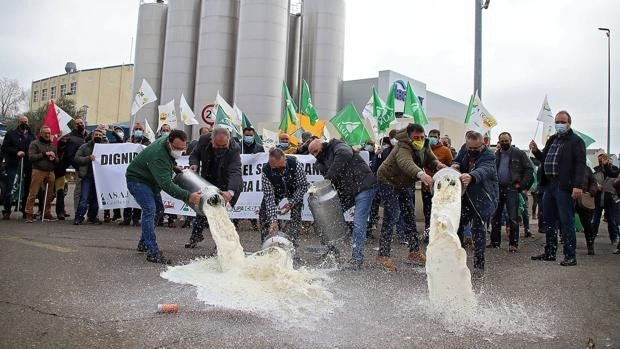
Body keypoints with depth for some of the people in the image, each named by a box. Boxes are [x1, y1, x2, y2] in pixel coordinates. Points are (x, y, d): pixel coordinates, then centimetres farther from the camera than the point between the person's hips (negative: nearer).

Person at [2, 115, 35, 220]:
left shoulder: (31, 136, 16)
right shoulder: (11, 134, 7)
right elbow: (4, 148, 0)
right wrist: (16, 152, -13)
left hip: (27, 167, 3)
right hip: (13, 166, -3)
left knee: (26, 189, 6)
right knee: (10, 189, -5)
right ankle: (6, 211, 0)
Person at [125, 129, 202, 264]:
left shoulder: (166, 139, -10)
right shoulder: (158, 155, -38)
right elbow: (166, 185, -44)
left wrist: (173, 167, 3)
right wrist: (187, 196, -50)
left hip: (150, 180, 10)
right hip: (137, 179, -10)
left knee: (158, 209, 13)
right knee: (149, 210, -22)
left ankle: (143, 244, 25)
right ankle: (152, 252, -23)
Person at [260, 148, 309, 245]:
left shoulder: (296, 165, -37)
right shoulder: (266, 172, -34)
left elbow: (303, 185, -22)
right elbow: (269, 196, -31)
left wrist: (291, 203, -30)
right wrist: (273, 220, -38)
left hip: (294, 191, -1)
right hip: (276, 191, 1)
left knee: (296, 213, -18)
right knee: (264, 213, -9)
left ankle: (291, 241, -7)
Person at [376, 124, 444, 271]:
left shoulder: (424, 146, -6)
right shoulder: (403, 148, -34)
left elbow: (430, 160, -8)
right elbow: (406, 163, -54)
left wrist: (437, 164, -33)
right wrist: (421, 174, -73)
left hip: (405, 184, 9)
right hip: (388, 181, -9)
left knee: (409, 215, 11)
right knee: (392, 216, -16)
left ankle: (414, 252, 21)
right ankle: (383, 255, -10)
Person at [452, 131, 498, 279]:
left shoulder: (488, 156, -20)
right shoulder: (465, 149, 0)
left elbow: (483, 170, -41)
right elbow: (457, 161, 14)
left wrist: (471, 176, -63)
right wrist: (455, 165, -12)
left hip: (482, 199, -6)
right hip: (465, 197, 6)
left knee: (478, 230, -6)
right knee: (457, 226, 8)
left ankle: (479, 266, 3)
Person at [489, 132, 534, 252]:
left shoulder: (519, 153, 0)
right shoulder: (496, 154, 12)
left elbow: (529, 169, -1)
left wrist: (522, 184, -7)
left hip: (512, 189, -4)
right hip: (497, 189, 4)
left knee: (513, 218, -4)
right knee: (495, 216, 7)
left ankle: (513, 243, 3)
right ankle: (495, 242, 16)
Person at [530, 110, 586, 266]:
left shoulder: (576, 141, -4)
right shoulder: (552, 140, 19)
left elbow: (580, 164, -13)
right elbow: (544, 159, 27)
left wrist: (578, 186, -23)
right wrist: (536, 151, 6)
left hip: (565, 187, -8)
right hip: (550, 185, 8)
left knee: (566, 222, -5)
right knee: (549, 220, 12)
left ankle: (570, 256, 2)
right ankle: (549, 253, 22)